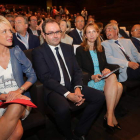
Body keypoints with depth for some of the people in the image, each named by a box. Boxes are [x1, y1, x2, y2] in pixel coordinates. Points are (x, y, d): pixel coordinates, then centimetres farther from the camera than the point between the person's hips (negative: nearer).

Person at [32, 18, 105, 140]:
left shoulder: (68, 48, 13)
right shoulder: (38, 52, -4)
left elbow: (77, 70, 9)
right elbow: (46, 78, -13)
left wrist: (77, 88, -10)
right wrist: (68, 94, -21)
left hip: (72, 86, 6)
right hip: (53, 89, -5)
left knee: (100, 97, -10)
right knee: (63, 108, -35)